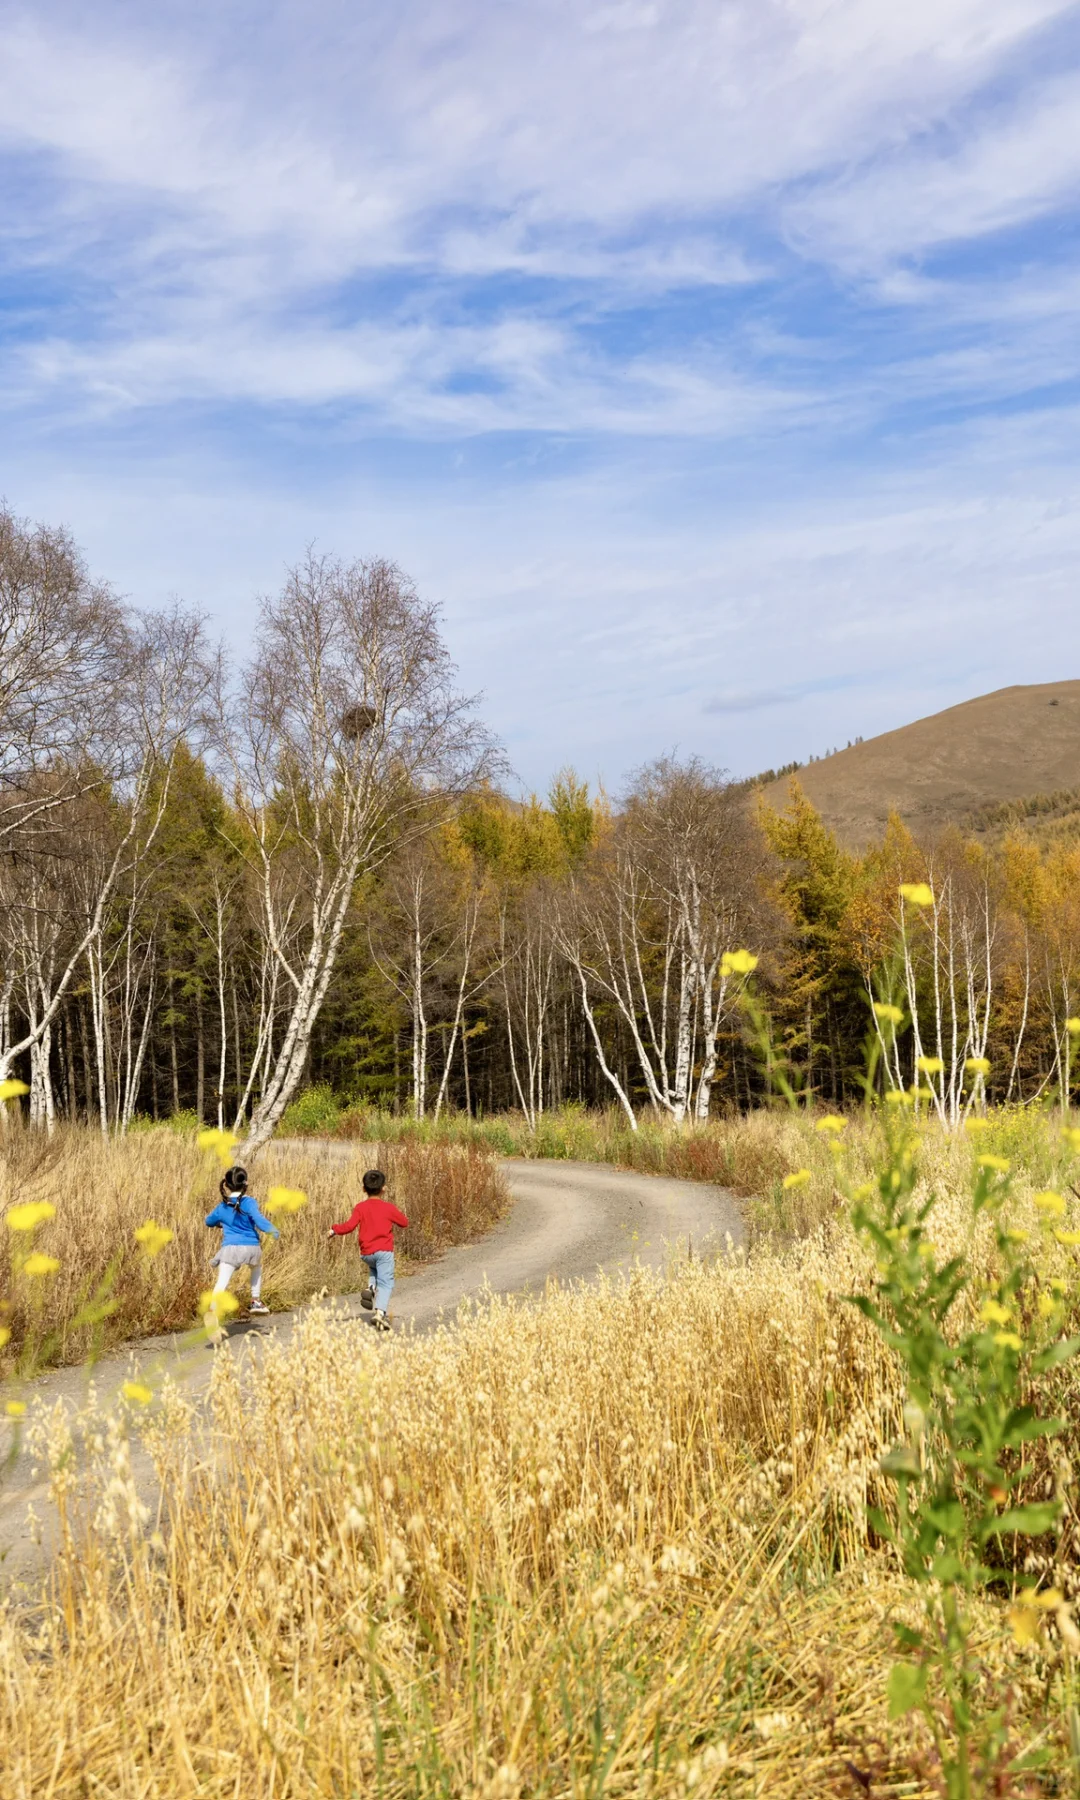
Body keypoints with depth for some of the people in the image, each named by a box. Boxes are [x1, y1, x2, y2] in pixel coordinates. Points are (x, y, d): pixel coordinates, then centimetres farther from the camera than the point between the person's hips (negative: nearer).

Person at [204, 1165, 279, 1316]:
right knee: (257, 1268, 32)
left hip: (231, 1247, 0)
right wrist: (273, 1230, -5)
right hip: (251, 1247, 0)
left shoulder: (222, 1207, 9)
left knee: (222, 1282, -10)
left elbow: (209, 1221, 26)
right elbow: (258, 1219, -17)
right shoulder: (249, 1202, -3)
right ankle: (256, 1302, 33)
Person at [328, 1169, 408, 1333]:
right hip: (384, 1250, -3)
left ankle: (372, 1288, 7)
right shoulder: (388, 1208, -2)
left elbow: (349, 1226, -8)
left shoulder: (360, 1207, 0)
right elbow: (404, 1223, 8)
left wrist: (335, 1230, 7)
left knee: (374, 1269, 35)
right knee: (385, 1283, -3)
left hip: (366, 1253, 3)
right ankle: (380, 1312, -22)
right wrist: (404, 1226, 30)